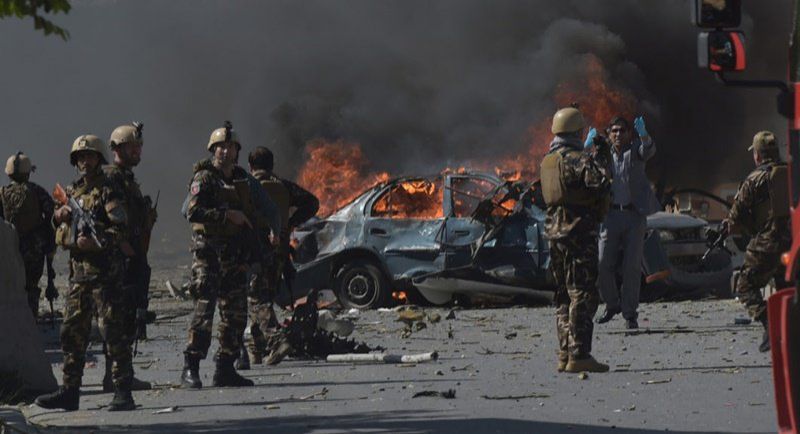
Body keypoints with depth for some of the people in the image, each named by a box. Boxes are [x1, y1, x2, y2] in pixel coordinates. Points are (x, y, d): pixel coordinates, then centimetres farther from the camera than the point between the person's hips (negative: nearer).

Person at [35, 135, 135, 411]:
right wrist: (60, 216, 4)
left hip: (105, 272, -8)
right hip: (78, 272, 8)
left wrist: (96, 242, -26)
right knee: (72, 331, 8)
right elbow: (61, 234, 25)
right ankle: (70, 391, 14)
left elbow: (122, 230, -15)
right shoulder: (72, 191, 17)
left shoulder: (108, 192, -6)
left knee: (113, 331, -8)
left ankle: (123, 393, -6)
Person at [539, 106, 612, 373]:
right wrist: (600, 158, -10)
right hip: (579, 232, -9)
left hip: (555, 232, 9)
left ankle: (565, 355, 14)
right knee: (583, 294, -8)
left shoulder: (548, 161, 13)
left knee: (564, 296, 13)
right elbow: (601, 183, -24)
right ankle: (578, 355, -13)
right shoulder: (575, 159, -14)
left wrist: (597, 157, 21)